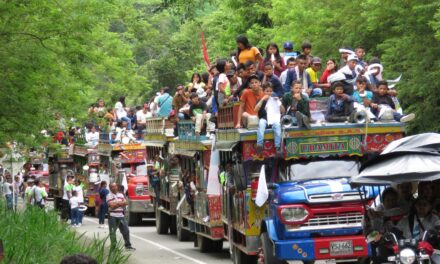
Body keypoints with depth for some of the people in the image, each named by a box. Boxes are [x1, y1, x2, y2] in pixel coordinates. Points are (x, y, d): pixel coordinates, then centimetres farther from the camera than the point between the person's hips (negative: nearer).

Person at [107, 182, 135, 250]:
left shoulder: (121, 195, 14)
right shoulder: (109, 196, -4)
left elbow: (125, 203, 4)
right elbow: (112, 205, -16)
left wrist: (116, 203, -10)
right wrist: (120, 203, -6)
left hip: (121, 216, 5)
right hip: (112, 216, -5)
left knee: (126, 230, 5)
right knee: (112, 232, -1)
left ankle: (128, 245, 14)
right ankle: (113, 246, 7)